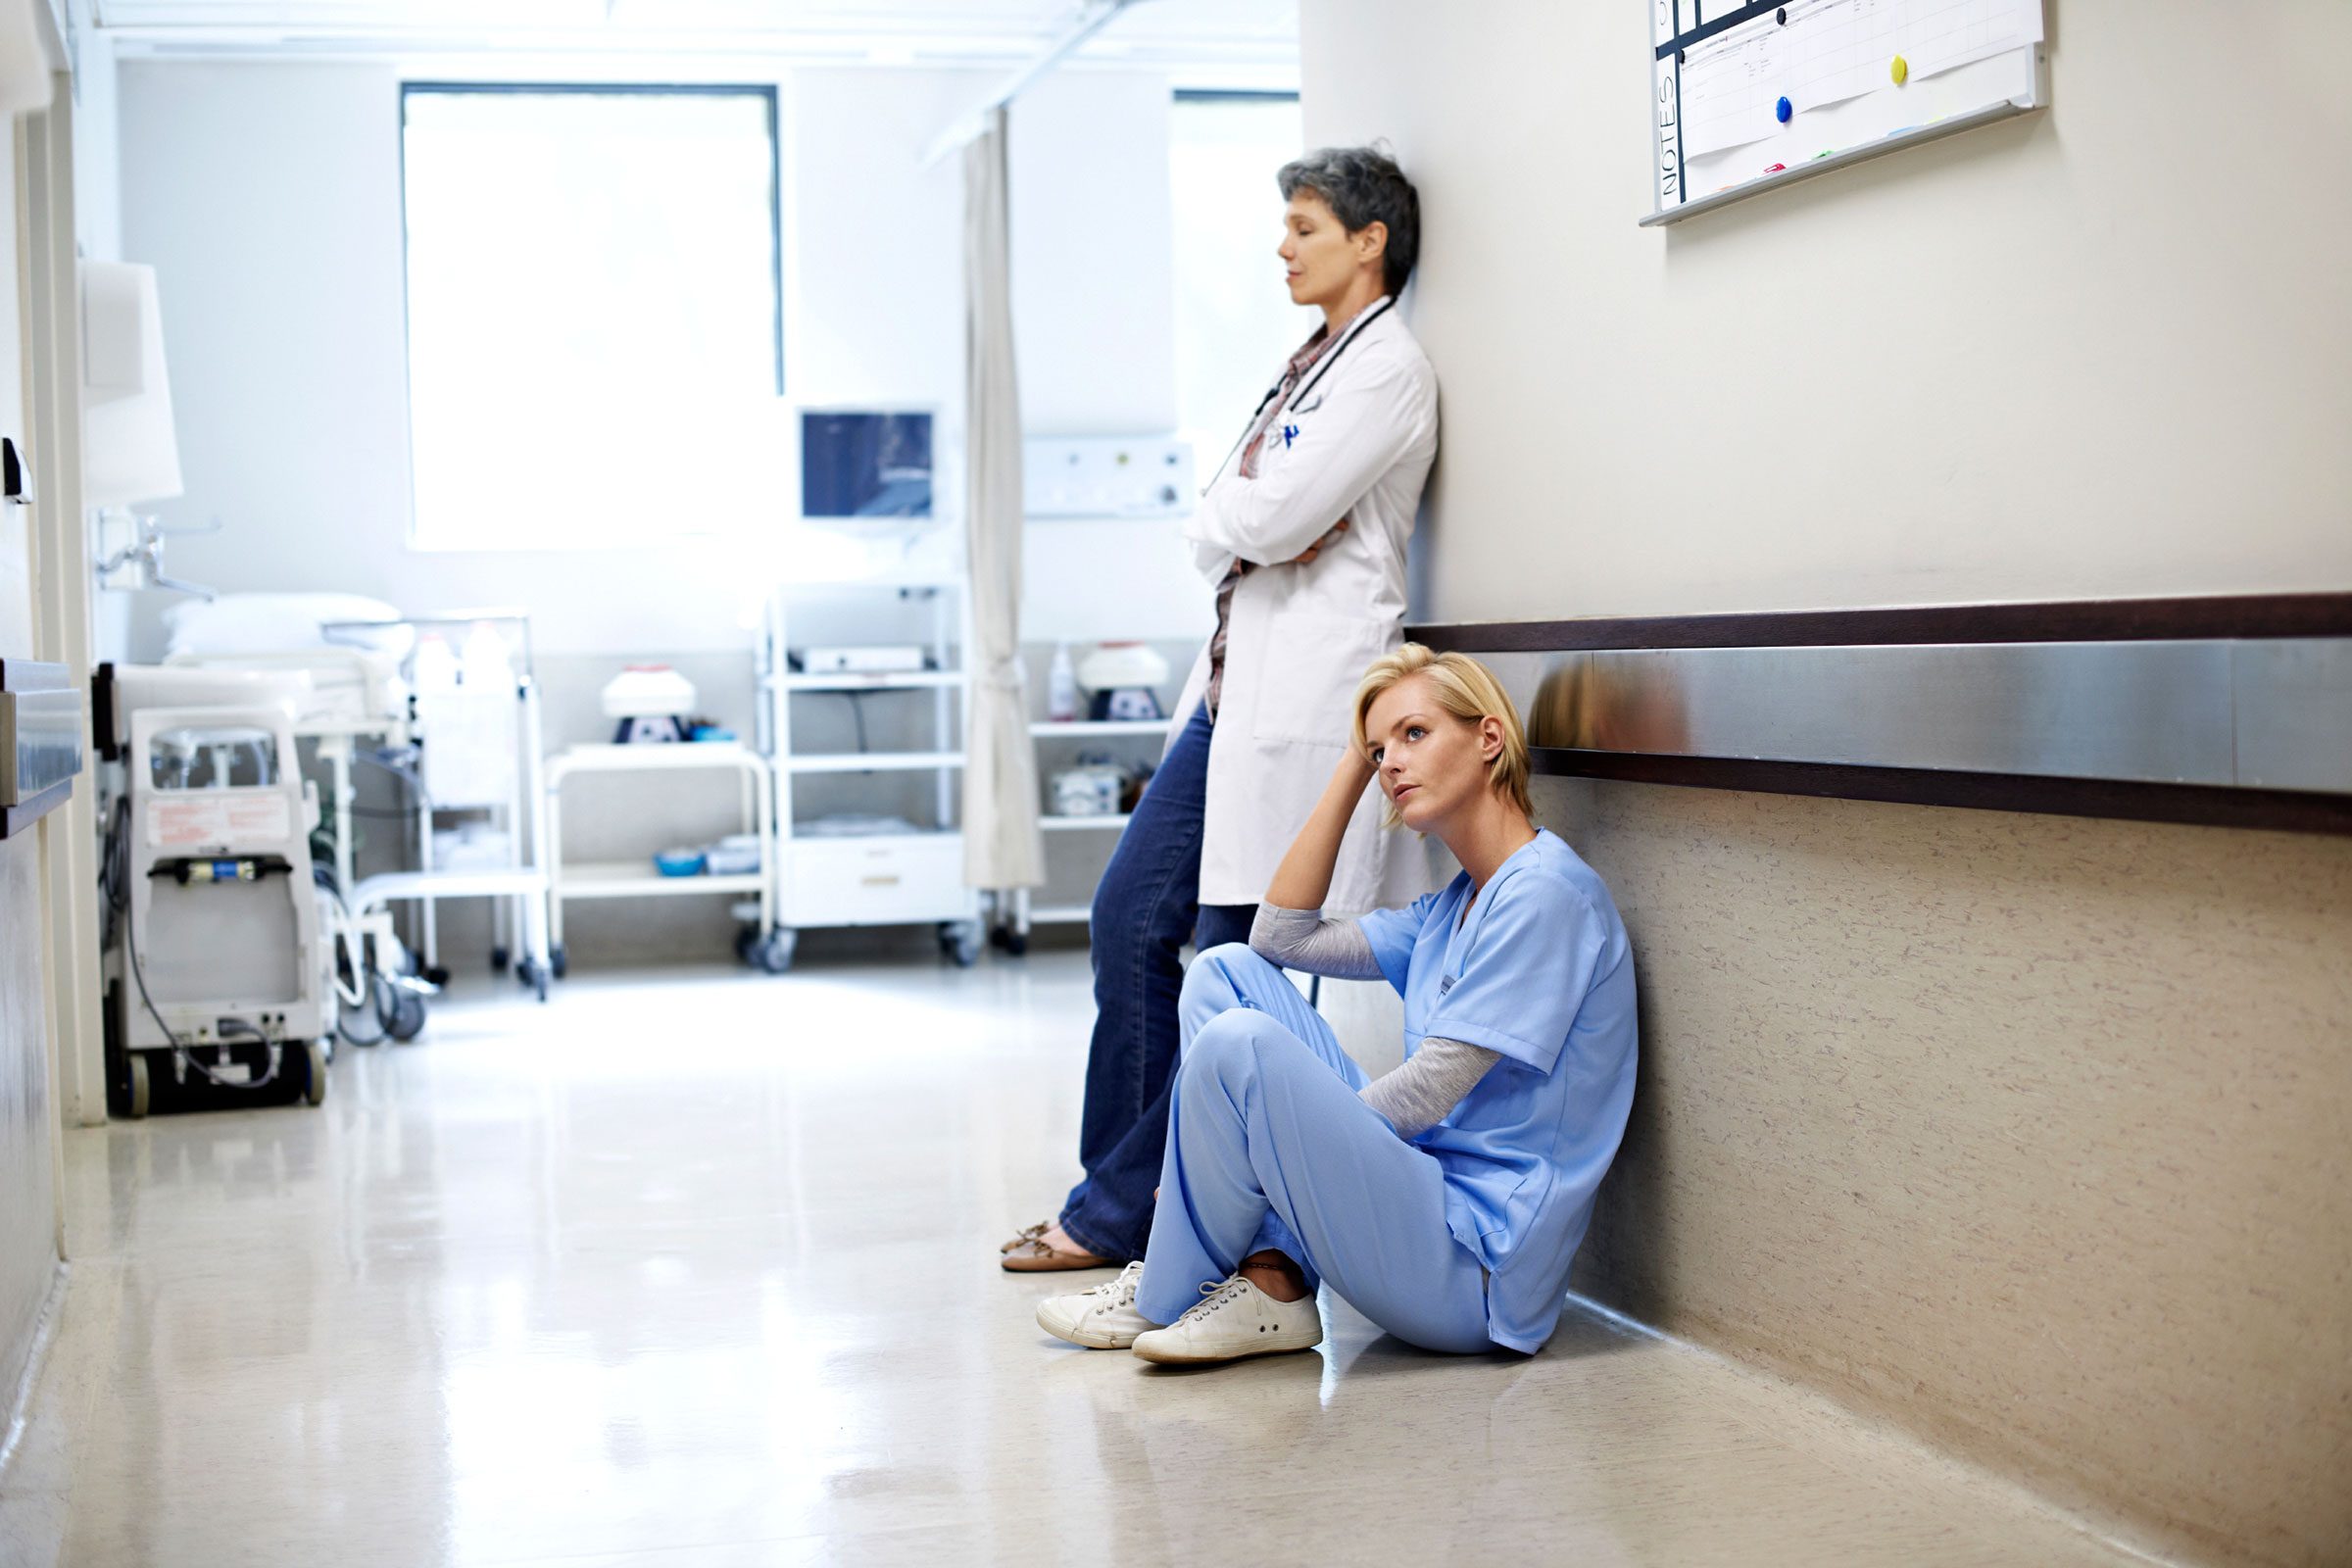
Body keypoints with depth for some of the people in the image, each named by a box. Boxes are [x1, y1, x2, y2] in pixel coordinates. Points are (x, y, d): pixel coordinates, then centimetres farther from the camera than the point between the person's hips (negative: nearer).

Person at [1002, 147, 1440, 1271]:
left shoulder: (1388, 367, -7)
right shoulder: (1311, 366, 21)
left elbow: (1266, 519, -16)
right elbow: (1210, 534, 16)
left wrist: (1234, 510, 4)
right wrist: (1251, 528, -4)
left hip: (1304, 696, -10)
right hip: (1235, 683, 10)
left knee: (1236, 965, -4)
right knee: (1131, 921, 7)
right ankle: (1112, 1207, 15)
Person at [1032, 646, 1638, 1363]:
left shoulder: (1544, 893, -12)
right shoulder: (1452, 908, 16)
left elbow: (1427, 1092, -16)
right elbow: (1282, 934, 16)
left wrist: (1286, 1134, -8)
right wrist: (1353, 765, 14)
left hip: (1476, 1273, -9)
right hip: (1421, 1201, 9)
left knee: (1239, 1043, -26)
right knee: (1227, 972, 8)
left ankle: (1164, 1300, -1)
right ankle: (1268, 1281, -2)